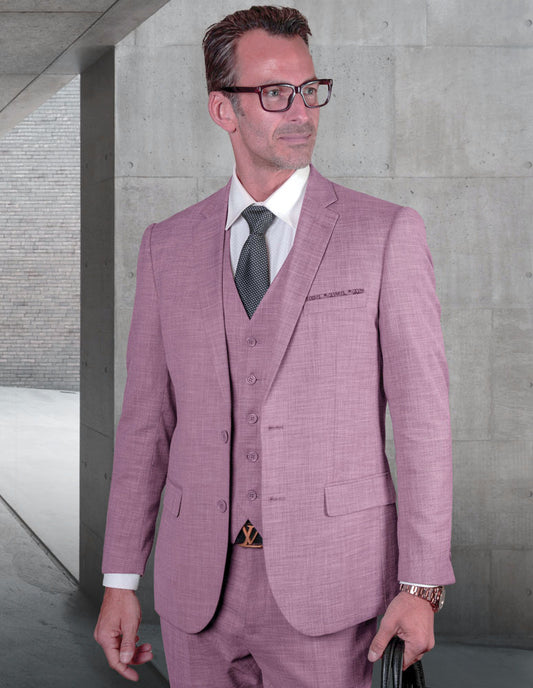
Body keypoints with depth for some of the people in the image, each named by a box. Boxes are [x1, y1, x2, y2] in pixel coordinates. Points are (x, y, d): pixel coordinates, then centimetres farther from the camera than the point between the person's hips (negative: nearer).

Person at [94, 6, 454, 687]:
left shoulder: (387, 233, -1)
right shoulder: (167, 246, 8)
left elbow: (421, 413, -3)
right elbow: (146, 419, 9)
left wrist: (422, 585, -7)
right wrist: (119, 581, 7)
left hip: (328, 586, -2)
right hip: (198, 591, 3)